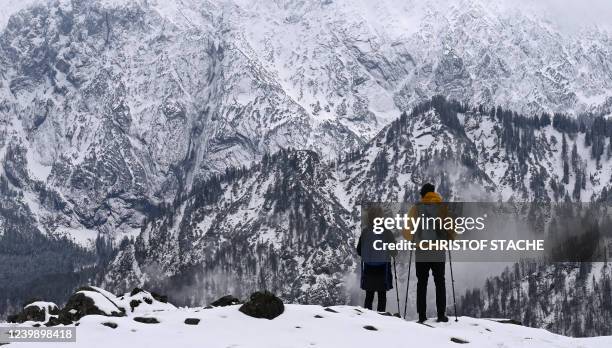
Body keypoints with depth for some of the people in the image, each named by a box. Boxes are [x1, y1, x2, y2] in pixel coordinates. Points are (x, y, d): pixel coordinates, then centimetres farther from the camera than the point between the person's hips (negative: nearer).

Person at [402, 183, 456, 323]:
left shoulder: (416, 208, 0)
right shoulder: (443, 207, -2)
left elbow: (406, 230, 1)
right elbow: (452, 229, -3)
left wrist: (413, 239, 18)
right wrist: (448, 240, 15)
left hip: (421, 253, 1)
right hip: (439, 254, 0)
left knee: (422, 284, 7)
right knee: (440, 283, 9)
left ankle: (422, 315, 4)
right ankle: (441, 315, 5)